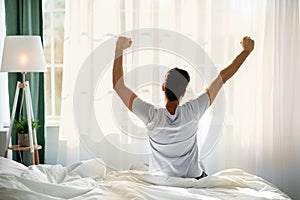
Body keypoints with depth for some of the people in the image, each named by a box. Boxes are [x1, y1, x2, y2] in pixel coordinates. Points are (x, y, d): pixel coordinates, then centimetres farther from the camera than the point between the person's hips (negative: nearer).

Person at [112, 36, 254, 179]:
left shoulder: (152, 116, -27)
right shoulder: (192, 112, -24)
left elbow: (118, 85, -21)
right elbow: (221, 79, -17)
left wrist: (119, 49, -16)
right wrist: (246, 51, -8)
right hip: (193, 178, 1)